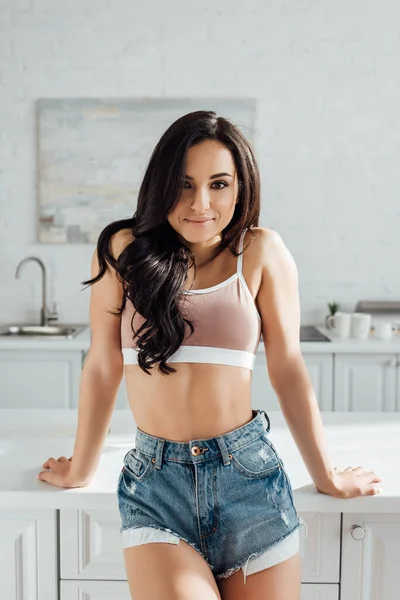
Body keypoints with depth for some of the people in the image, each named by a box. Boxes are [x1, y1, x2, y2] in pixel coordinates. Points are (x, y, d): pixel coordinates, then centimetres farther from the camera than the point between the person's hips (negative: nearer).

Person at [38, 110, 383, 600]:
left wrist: (326, 477, 9)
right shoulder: (125, 250, 0)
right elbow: (102, 368, 6)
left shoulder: (261, 252, -1)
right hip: (155, 483, 0)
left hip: (248, 474, 1)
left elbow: (288, 370, 3)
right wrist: (80, 469, 15)